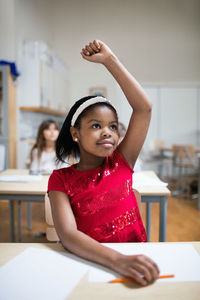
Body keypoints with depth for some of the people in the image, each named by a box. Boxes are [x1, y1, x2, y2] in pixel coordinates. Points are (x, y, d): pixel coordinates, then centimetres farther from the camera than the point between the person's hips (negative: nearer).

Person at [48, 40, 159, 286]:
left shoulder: (121, 163, 1)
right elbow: (67, 235, -18)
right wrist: (118, 260, -34)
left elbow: (143, 108, -4)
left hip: (135, 258, 2)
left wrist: (109, 60, -6)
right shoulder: (61, 179, -4)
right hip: (89, 263, -2)